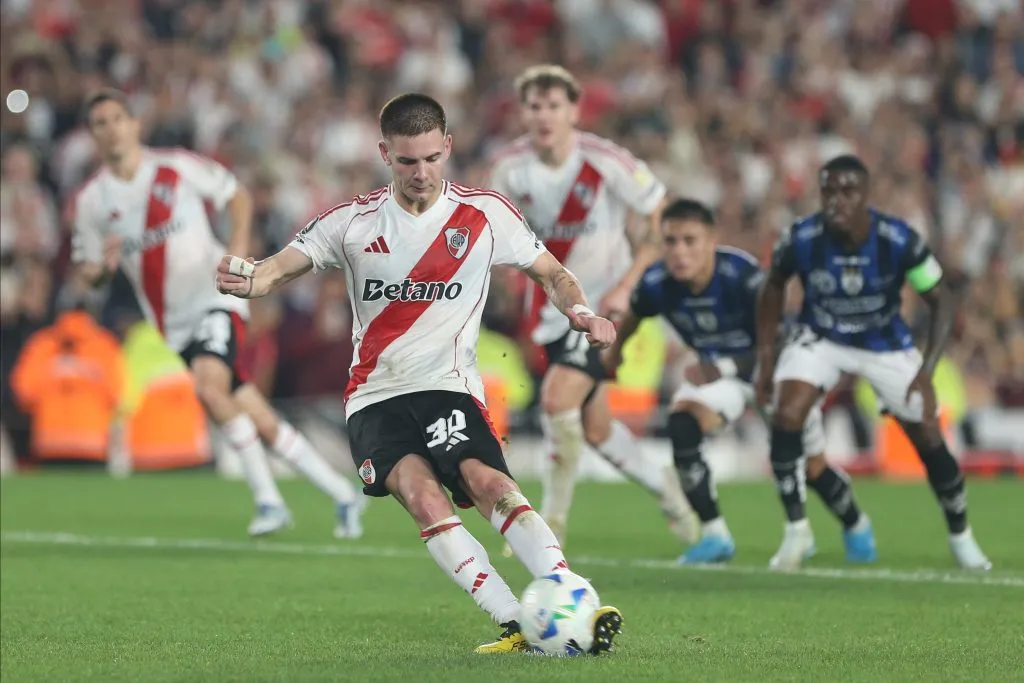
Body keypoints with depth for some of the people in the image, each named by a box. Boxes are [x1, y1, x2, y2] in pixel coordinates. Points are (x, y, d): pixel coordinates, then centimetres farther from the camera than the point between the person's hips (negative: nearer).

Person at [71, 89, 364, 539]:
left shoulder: (178, 167, -4)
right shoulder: (91, 200, 1)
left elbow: (236, 197, 10)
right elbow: (89, 273, 8)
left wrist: (239, 248, -7)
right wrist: (103, 268, -16)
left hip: (216, 296, -3)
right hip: (175, 322, 3)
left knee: (209, 385, -30)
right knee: (263, 424, 1)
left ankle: (268, 498, -20)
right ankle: (343, 495, 13)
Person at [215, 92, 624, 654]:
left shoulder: (486, 213, 2)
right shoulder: (353, 222, 3)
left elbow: (552, 274, 13)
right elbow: (279, 271, -2)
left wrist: (579, 312, -9)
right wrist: (245, 281, -25)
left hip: (451, 386, 0)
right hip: (375, 397, 0)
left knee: (486, 481, -30)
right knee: (425, 497, -27)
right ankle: (517, 626, -34)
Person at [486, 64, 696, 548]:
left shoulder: (607, 162, -19)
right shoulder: (509, 168, -9)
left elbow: (661, 218, -9)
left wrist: (625, 285, -17)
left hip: (605, 301, -4)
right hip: (554, 303, 4)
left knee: (557, 398, -22)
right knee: (594, 429, 10)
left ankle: (552, 522, -7)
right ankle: (662, 486, 39)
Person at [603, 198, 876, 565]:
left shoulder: (743, 276, -35)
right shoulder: (657, 284, -22)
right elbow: (633, 316, 4)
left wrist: (722, 368, -40)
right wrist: (614, 350, 21)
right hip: (720, 370, 3)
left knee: (811, 467, 6)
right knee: (682, 423, -26)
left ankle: (856, 526, 38)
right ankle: (714, 535, -17)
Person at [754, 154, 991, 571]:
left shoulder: (899, 241, -29)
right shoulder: (801, 240, -25)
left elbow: (943, 300, -17)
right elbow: (774, 288, -3)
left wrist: (926, 373, -27)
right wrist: (765, 358, -4)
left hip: (886, 345, 0)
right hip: (820, 339, 0)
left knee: (929, 439, 0)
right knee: (786, 417, -23)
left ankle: (960, 536, 23)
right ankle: (796, 528, -7)